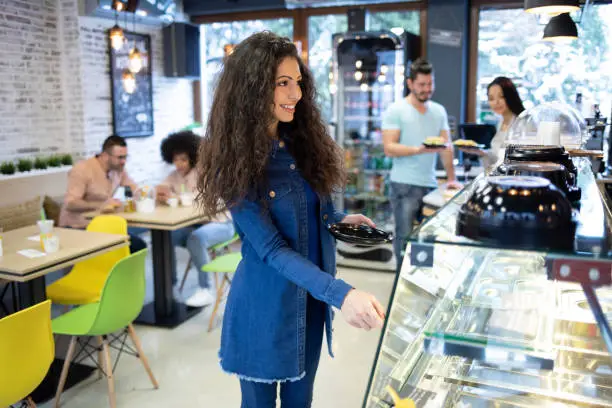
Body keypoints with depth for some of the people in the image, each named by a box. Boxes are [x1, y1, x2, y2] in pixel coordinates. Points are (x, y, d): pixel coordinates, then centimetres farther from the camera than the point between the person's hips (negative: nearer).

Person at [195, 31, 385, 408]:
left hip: (311, 299, 5)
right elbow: (270, 248, -25)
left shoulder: (302, 141, -1)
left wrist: (340, 219, -6)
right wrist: (340, 293, -35)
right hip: (264, 304, -5)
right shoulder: (235, 160, -19)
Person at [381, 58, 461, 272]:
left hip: (431, 185, 5)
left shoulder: (439, 111, 15)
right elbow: (389, 148, -10)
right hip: (404, 186, -5)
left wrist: (451, 178, 6)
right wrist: (419, 150, -22)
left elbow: (446, 146, 14)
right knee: (405, 238, -2)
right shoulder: (396, 110, -1)